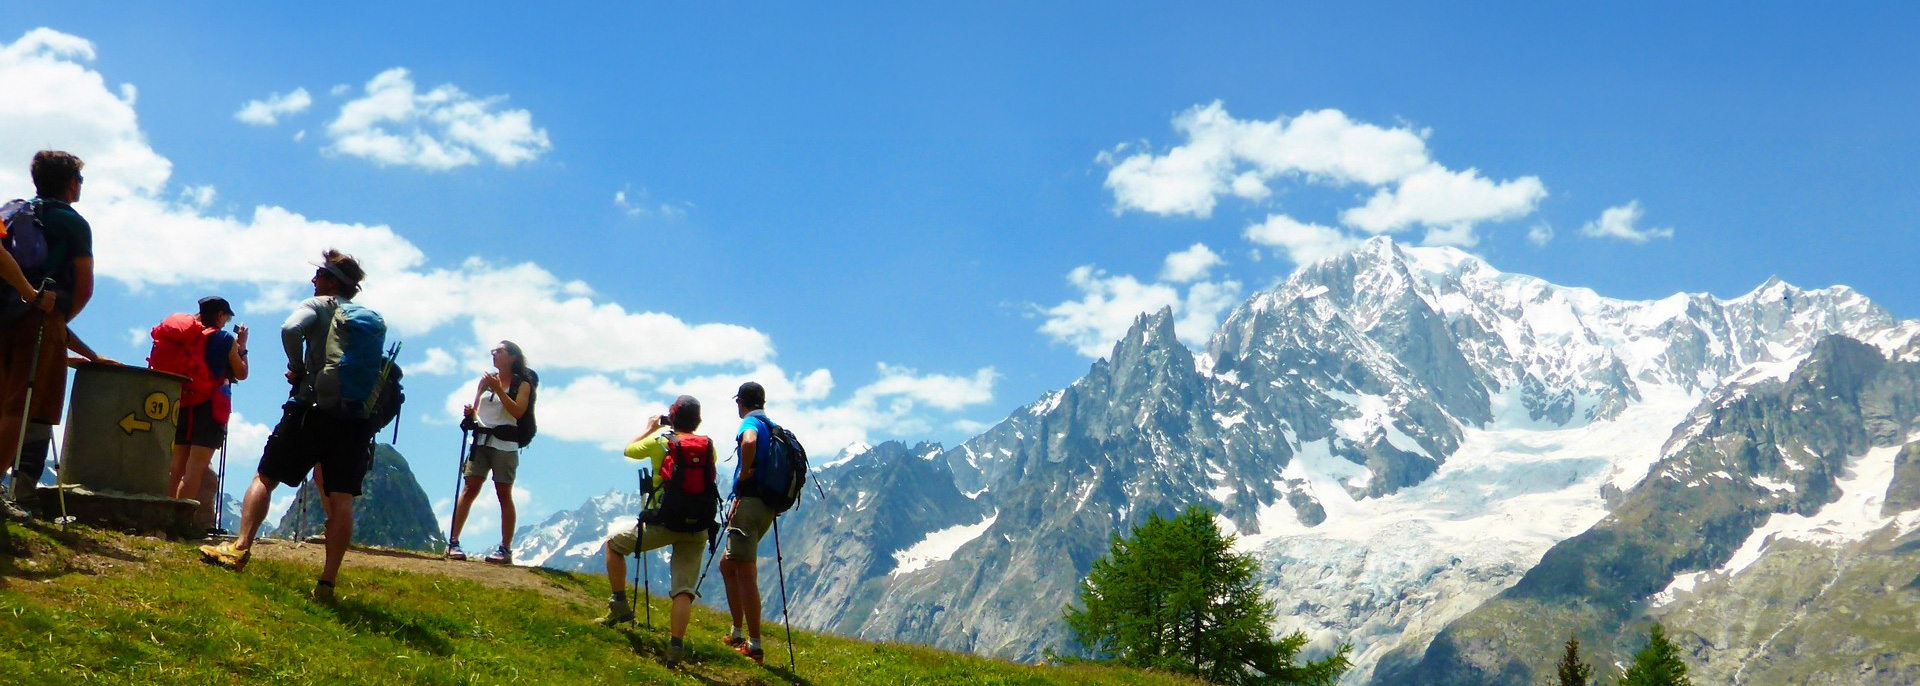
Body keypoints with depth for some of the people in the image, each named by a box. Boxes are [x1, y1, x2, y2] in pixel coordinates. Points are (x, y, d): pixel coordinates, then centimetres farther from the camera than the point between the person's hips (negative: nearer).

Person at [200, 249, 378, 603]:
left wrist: (298, 368, -5)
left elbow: (290, 329, -19)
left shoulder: (318, 305, 2)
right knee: (341, 500, -1)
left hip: (314, 408, -4)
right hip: (357, 420, 4)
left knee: (265, 478, 9)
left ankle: (240, 547, -3)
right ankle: (328, 582, -5)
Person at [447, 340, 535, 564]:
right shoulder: (486, 379, 13)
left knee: (504, 494, -2)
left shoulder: (522, 383, 1)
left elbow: (518, 412, -12)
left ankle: (505, 549, 0)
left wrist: (498, 389, -16)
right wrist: (470, 413, -5)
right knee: (469, 490, -3)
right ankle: (453, 542, -3)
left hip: (504, 443, -3)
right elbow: (476, 408, 17)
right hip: (481, 440, 3)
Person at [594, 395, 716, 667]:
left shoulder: (661, 440, -3)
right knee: (684, 589, 1)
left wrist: (651, 428, 31)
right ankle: (676, 645, -11)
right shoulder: (708, 445, 5)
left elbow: (630, 450, 15)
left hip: (664, 522, -3)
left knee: (614, 545, 21)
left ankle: (620, 606, 19)